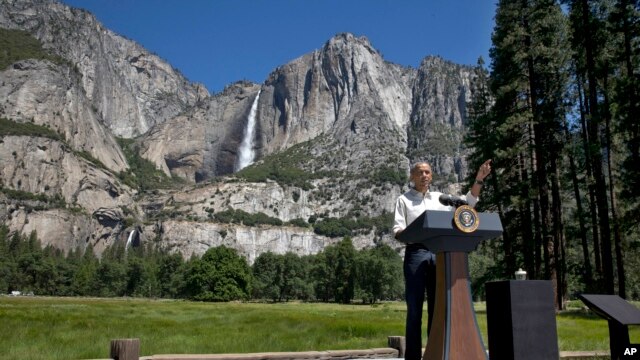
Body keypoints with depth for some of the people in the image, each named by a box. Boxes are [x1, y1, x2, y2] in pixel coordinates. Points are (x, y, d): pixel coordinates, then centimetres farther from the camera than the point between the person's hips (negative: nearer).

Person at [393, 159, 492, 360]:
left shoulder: (439, 198, 20)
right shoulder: (404, 199, 9)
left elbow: (468, 202, 12)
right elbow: (397, 230, 0)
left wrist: (479, 179, 0)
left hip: (439, 254, 4)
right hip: (416, 253, -4)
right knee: (415, 308, -5)